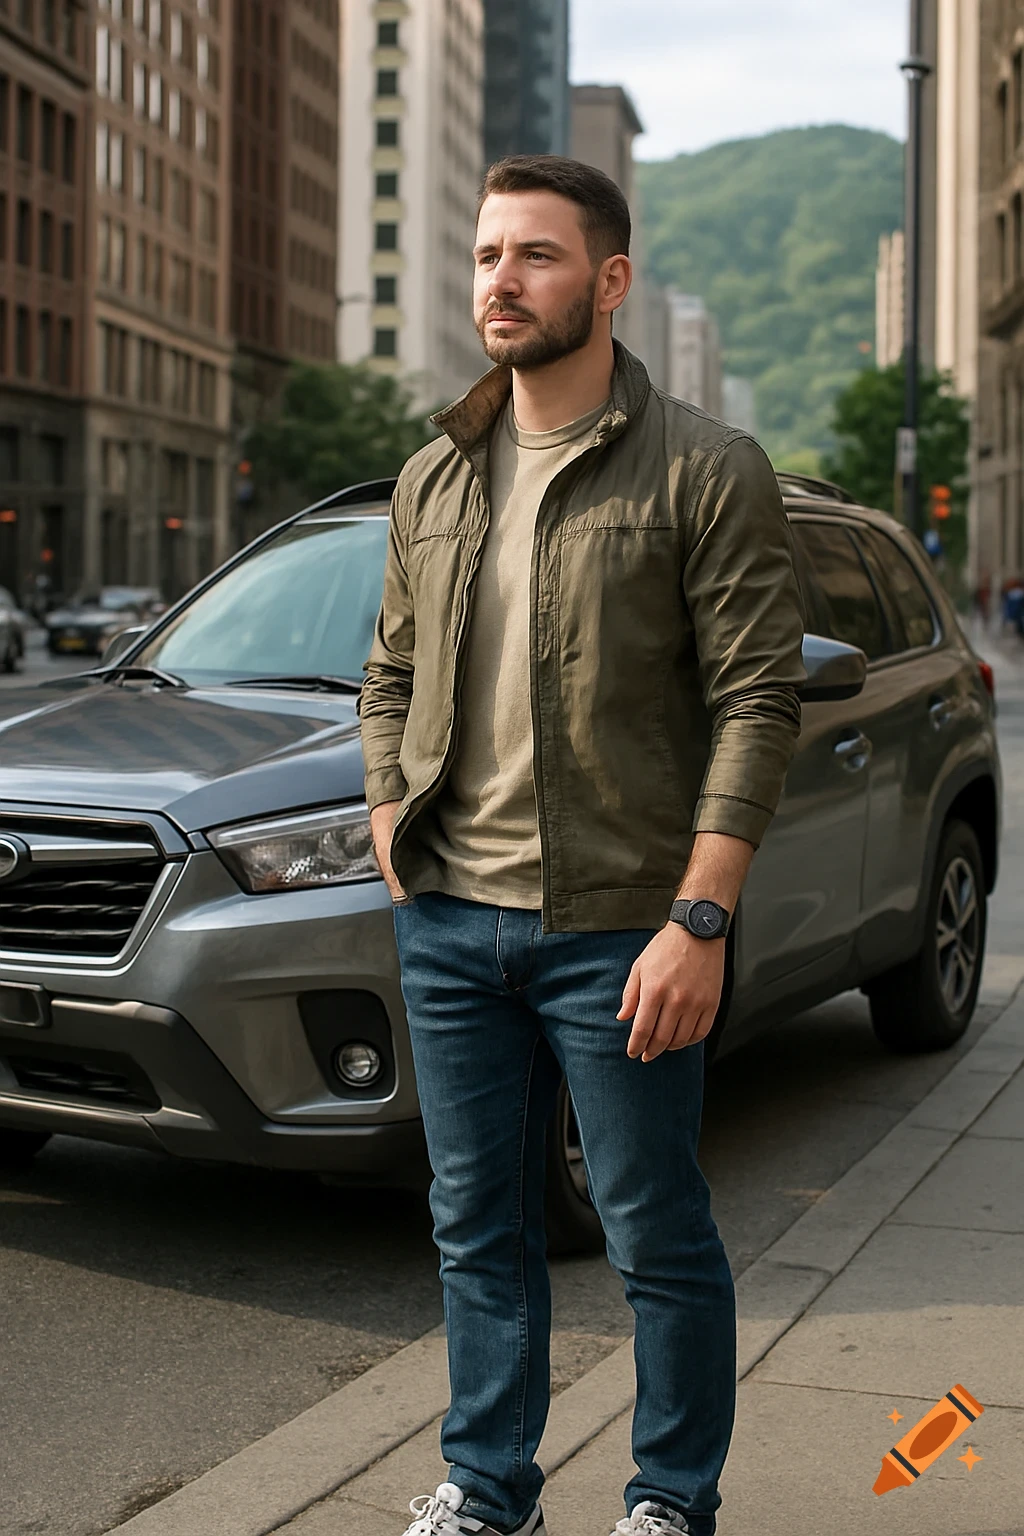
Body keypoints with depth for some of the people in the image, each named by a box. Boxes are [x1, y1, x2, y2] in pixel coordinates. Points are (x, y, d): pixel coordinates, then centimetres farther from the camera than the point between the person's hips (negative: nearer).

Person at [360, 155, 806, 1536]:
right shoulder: (434, 479, 11)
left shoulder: (705, 472, -7)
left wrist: (697, 920, -18)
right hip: (449, 922, 5)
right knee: (478, 1227, 15)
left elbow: (758, 700, -12)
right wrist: (395, 840, 6)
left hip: (615, 928, -5)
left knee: (659, 1237, 6)